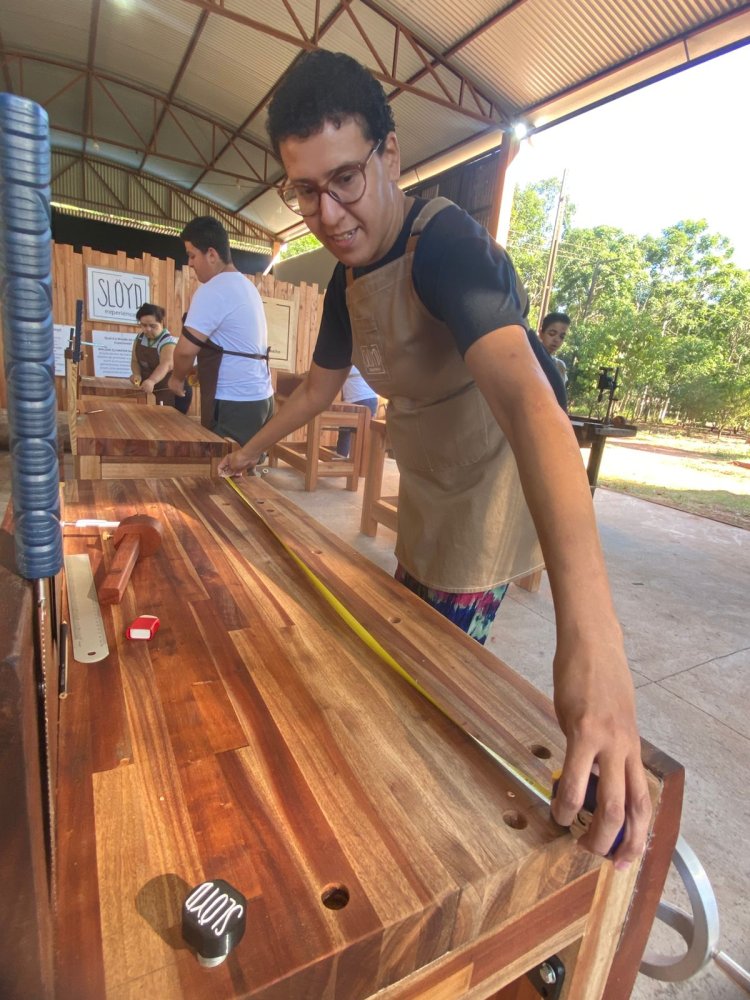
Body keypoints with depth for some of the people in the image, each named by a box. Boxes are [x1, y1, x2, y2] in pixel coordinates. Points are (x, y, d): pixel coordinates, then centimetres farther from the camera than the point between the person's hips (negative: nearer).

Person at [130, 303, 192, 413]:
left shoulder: (168, 341, -17)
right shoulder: (139, 338, 5)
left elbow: (166, 365, -35)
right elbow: (135, 361, 11)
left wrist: (152, 381, -54)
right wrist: (137, 374, -13)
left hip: (169, 391, -6)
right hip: (147, 389, 6)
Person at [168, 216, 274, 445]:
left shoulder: (213, 290, -13)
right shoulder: (246, 285, 16)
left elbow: (186, 348, -15)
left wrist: (178, 378, 3)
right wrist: (195, 374, 20)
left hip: (234, 404, -9)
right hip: (259, 398, 9)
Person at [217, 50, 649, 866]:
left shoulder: (445, 243, -25)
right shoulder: (348, 280, 1)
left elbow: (528, 398, -43)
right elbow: (320, 382, 17)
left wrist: (590, 635, -54)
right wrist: (253, 450, 26)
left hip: (488, 497, -8)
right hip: (423, 495, 8)